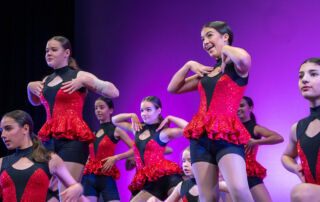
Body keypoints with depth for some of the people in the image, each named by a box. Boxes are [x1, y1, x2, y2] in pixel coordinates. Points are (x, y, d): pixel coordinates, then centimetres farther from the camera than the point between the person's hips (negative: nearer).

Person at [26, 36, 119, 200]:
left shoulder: (79, 76, 2)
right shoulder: (46, 80, 19)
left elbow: (114, 92, -4)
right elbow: (35, 102, 40)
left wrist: (85, 81, -13)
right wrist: (30, 87, 19)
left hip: (72, 140, -6)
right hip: (49, 141, 6)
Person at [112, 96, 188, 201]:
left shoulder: (162, 132, -1)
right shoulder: (138, 129, 18)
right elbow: (115, 120, 31)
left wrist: (169, 118, -4)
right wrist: (132, 116, 17)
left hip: (165, 176, -7)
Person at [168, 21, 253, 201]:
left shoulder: (235, 67, 2)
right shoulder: (206, 72, 20)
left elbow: (244, 58, -25)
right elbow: (173, 88, 26)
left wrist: (226, 49, -5)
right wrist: (189, 65, 14)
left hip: (227, 136, -6)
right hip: (201, 136, 6)